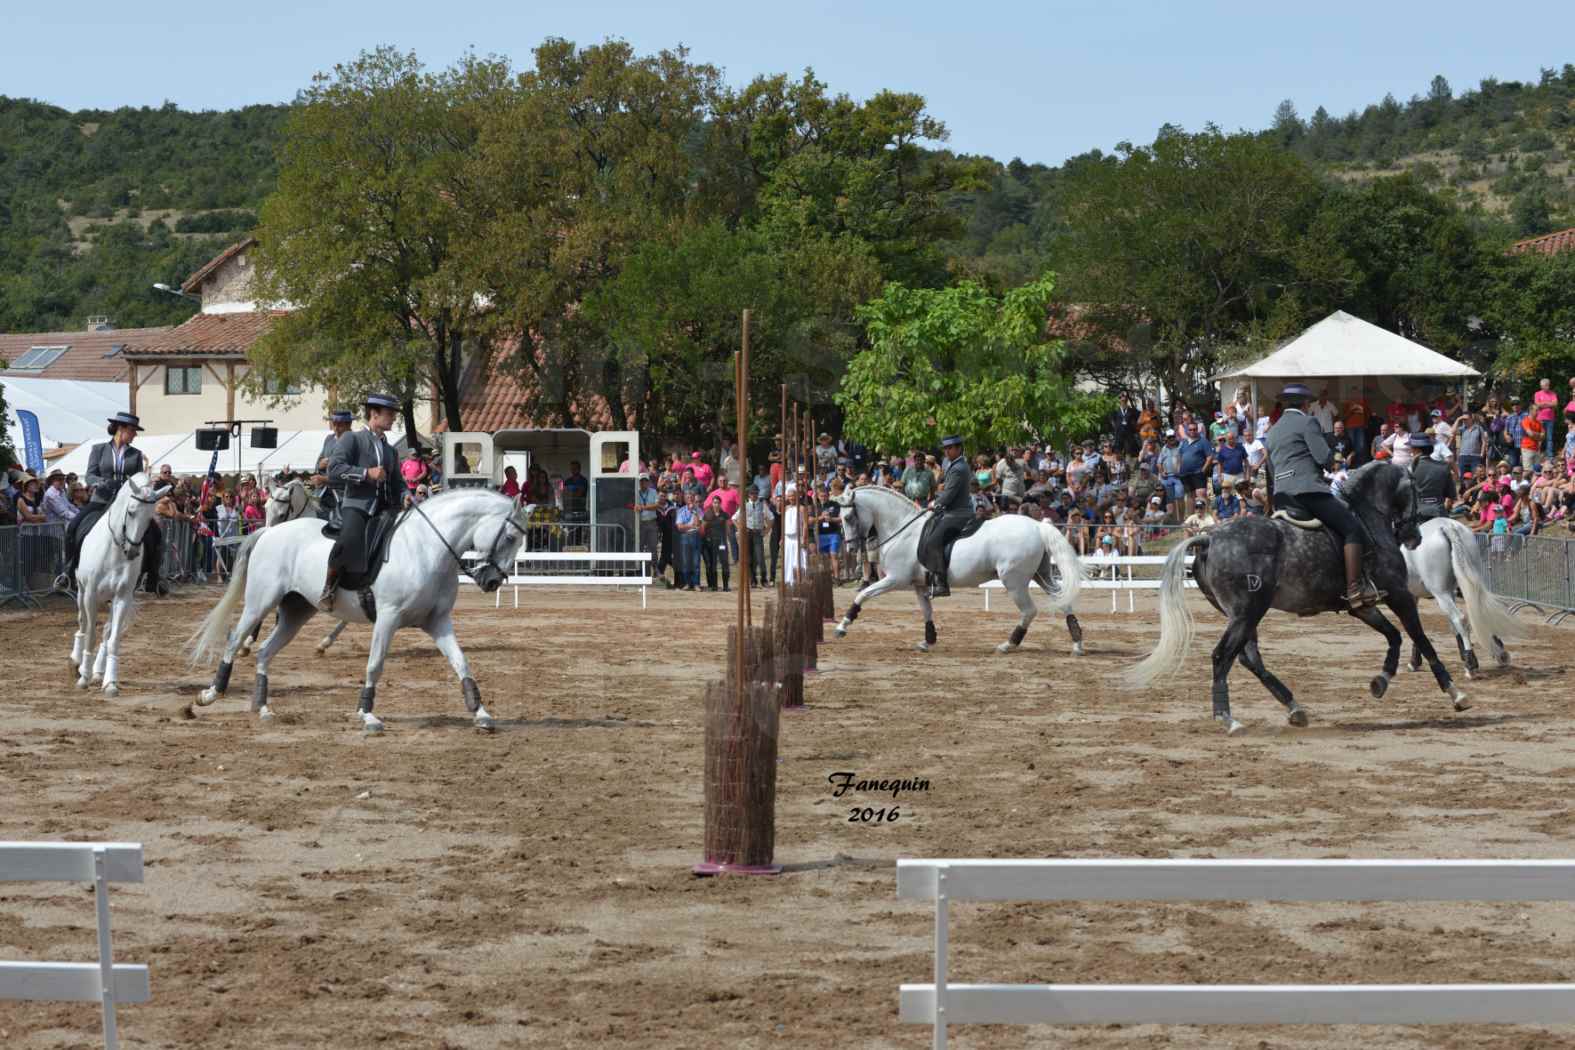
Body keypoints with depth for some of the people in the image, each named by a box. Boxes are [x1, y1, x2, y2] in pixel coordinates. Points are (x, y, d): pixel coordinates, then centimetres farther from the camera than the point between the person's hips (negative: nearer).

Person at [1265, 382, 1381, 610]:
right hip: (1308, 491, -9)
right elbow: (1324, 457, -11)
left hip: (1281, 497, 9)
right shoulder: (1307, 422, -3)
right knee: (1352, 528, -10)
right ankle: (1355, 590, -22)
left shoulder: (1272, 431, 22)